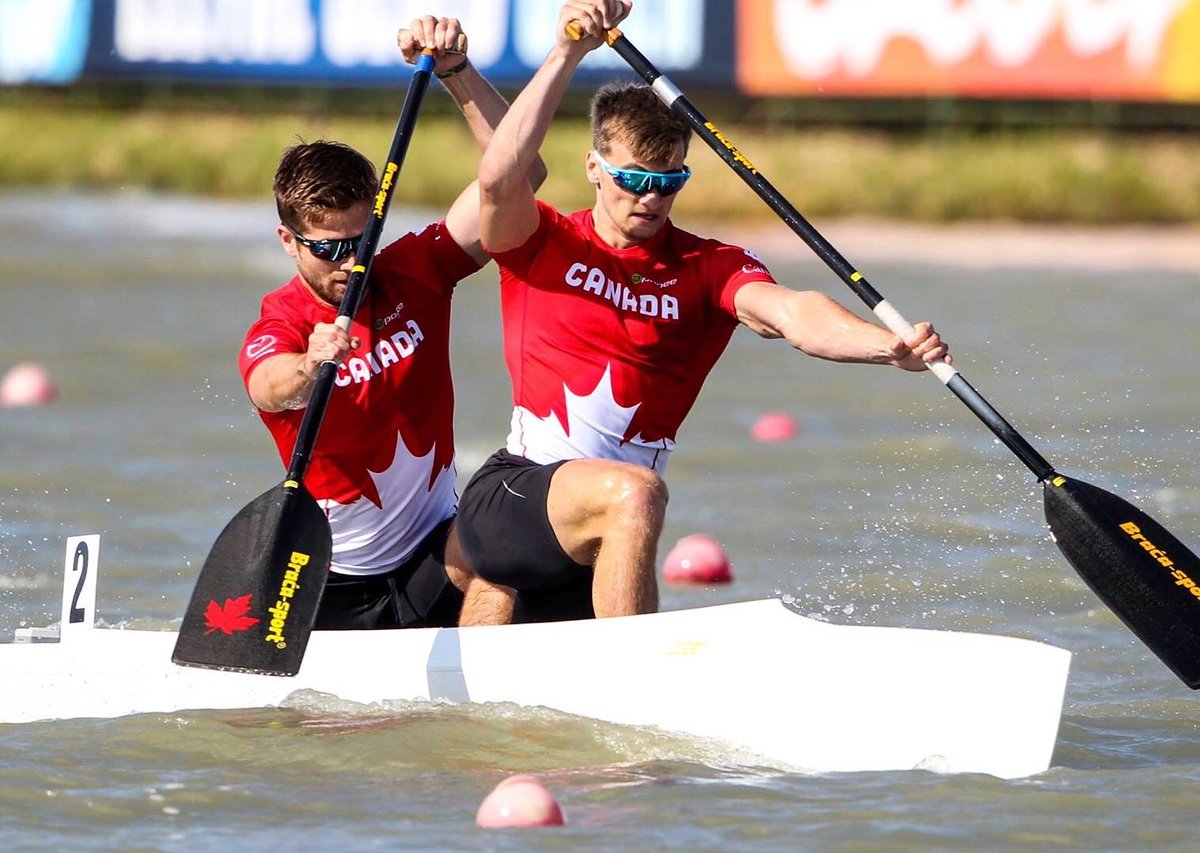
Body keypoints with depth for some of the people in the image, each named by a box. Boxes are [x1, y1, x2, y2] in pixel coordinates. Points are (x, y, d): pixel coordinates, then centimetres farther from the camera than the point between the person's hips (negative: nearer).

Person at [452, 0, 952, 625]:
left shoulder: (710, 269, 3)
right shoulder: (543, 245, -1)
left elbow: (792, 314, -17)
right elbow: (499, 177, -23)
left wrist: (890, 347, -37)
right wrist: (567, 54, -28)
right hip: (506, 497, -4)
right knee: (634, 495, -33)